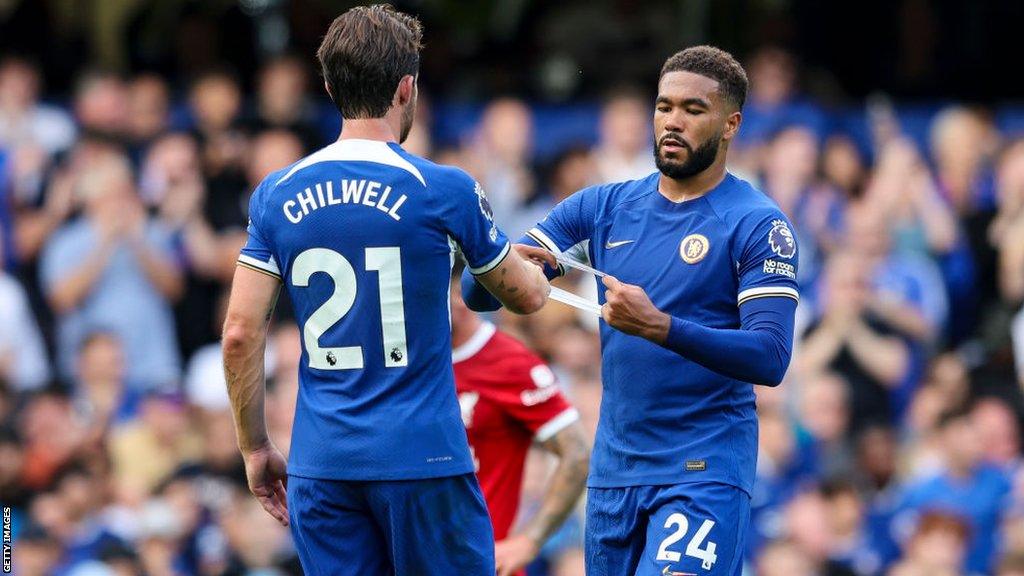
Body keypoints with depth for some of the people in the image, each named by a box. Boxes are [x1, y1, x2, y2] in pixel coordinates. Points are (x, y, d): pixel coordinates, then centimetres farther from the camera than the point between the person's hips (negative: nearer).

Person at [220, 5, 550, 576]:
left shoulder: (277, 195, 3)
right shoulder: (443, 190, -6)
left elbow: (240, 334, 1)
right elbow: (527, 296, 8)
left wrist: (256, 448, 11)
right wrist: (538, 266, 32)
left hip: (322, 465, 4)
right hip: (423, 458, -3)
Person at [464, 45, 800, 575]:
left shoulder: (758, 226, -6)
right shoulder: (603, 207, 7)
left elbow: (770, 358, -17)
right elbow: (477, 292, 4)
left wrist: (659, 327, -30)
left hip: (705, 468, -5)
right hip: (614, 467, 5)